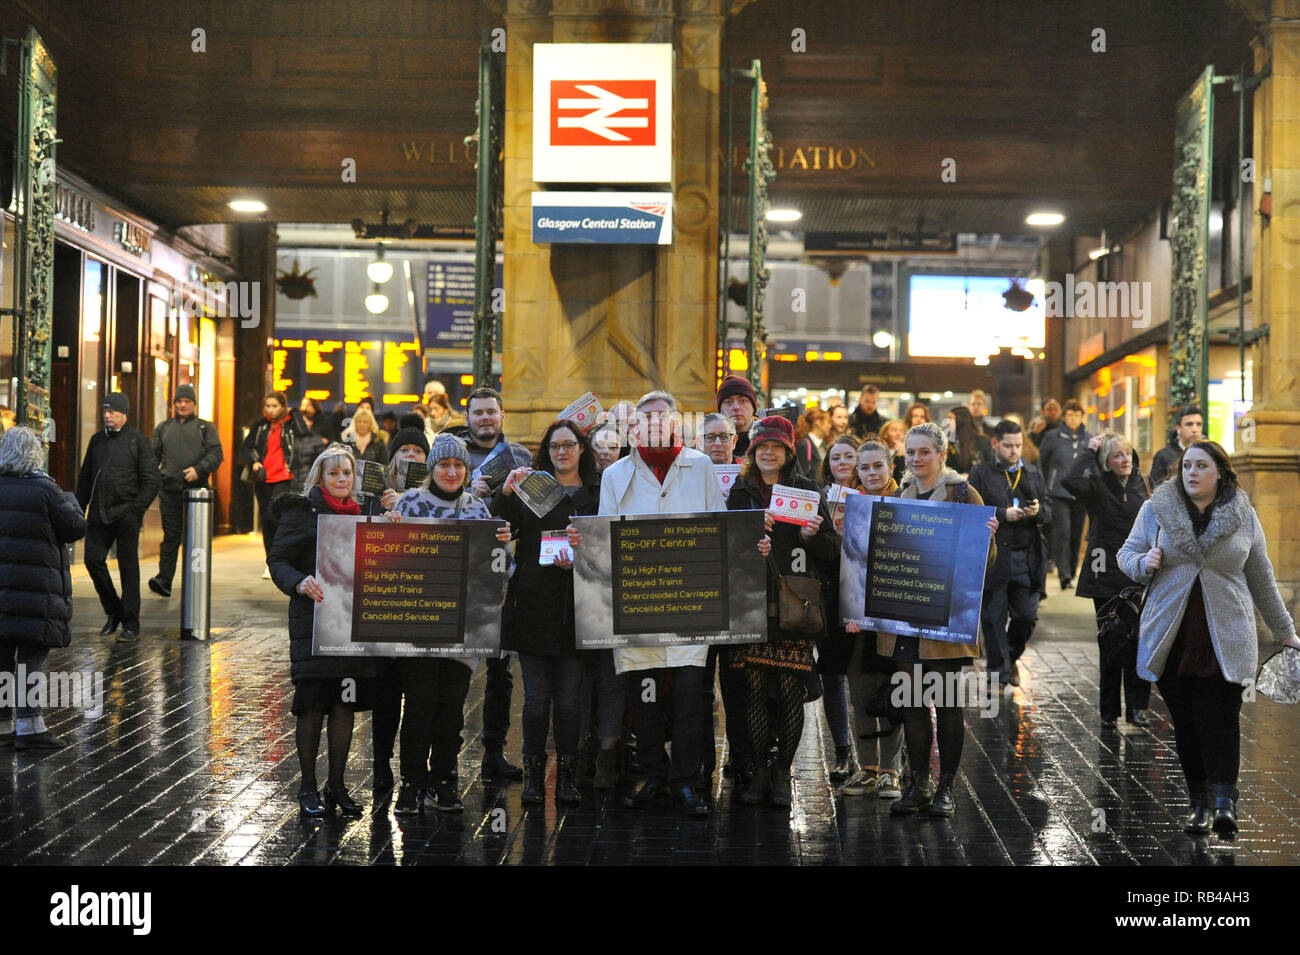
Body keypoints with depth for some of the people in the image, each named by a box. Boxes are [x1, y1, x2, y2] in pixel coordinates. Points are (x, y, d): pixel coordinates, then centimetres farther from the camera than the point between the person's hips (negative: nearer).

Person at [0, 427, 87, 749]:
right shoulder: (45, 490, -9)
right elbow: (75, 529, -3)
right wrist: (71, 502, 17)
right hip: (35, 587, -6)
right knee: (32, 655, -3)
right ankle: (29, 726, -6)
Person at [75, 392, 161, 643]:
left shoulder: (138, 441, -2)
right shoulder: (97, 440, 14)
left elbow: (152, 479, -6)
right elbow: (85, 478, 19)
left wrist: (136, 509, -13)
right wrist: (79, 509, 11)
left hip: (126, 515, -5)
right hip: (99, 514, 5)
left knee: (128, 567, -1)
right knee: (93, 559, -3)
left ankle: (131, 624, 5)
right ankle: (113, 611, 17)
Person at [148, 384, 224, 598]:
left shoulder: (206, 428, 10)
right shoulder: (163, 428, 18)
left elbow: (216, 454, 0)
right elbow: (154, 455, 18)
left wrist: (199, 469, -15)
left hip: (196, 488, -1)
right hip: (169, 489, 1)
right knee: (171, 534, -5)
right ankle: (164, 579, -10)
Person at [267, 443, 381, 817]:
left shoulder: (363, 514, 15)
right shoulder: (301, 511, -1)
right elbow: (278, 559, -5)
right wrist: (300, 583, -24)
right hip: (313, 619, -5)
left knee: (346, 704, 5)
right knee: (312, 705, -4)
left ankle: (336, 786, 16)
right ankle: (308, 788, 7)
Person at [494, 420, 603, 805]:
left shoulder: (597, 494, 8)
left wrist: (577, 561, -13)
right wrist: (506, 493, -15)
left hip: (574, 609, 0)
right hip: (533, 604, 0)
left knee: (569, 697, 2)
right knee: (536, 697, 1)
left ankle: (567, 776, 11)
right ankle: (533, 775, 10)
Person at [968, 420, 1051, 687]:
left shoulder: (1034, 474, 14)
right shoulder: (981, 474, 0)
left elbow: (1049, 512, 13)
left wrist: (1038, 511, -10)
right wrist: (1003, 515, -17)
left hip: (1027, 557, 3)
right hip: (993, 556, -3)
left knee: (1027, 615, 4)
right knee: (994, 617, 2)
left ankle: (1011, 657, 29)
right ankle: (999, 670, 13)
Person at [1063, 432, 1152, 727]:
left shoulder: (1139, 484, 9)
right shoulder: (1097, 487, -7)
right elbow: (1070, 480, -30)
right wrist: (1089, 451, -18)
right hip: (1107, 575, -4)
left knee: (1138, 642, 0)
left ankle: (1135, 705, 10)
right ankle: (1109, 710, 12)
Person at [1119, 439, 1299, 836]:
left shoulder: (1243, 517, 7)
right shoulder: (1155, 509, 5)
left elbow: (1261, 578, 15)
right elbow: (1127, 554, 12)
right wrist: (1144, 562, -12)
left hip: (1225, 636, -1)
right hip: (1171, 636, 1)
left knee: (1219, 720, -11)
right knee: (1185, 723, 3)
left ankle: (1224, 802, -13)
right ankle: (1200, 803, 12)